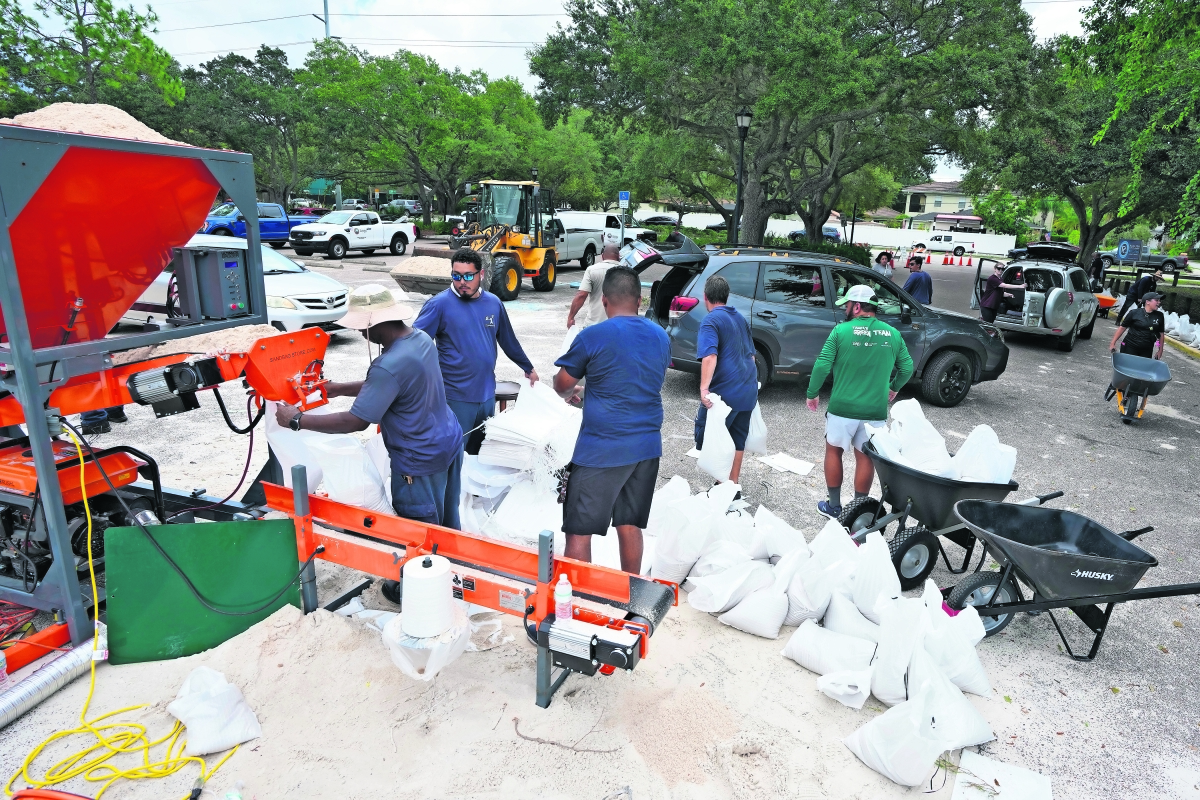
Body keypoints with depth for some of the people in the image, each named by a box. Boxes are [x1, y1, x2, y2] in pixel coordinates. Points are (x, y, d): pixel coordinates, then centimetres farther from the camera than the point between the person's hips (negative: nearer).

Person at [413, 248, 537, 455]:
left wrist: (528, 368, 25)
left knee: (481, 453, 19)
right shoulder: (439, 304, -11)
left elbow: (508, 341, 17)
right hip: (456, 398, -5)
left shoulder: (493, 303, 4)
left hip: (487, 395, 5)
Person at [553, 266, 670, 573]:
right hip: (647, 447, 6)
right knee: (630, 525, 18)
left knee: (579, 531, 3)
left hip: (600, 450, -6)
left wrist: (573, 391, 23)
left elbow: (562, 386, -1)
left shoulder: (592, 337, -11)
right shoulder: (661, 336, 7)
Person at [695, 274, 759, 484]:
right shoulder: (740, 318, 14)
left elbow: (710, 356, -26)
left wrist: (704, 388, -34)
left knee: (707, 439, 4)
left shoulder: (711, 321, -11)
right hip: (748, 391, 8)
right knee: (737, 440, 15)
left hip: (725, 392, -8)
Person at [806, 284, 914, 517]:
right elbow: (907, 368, 8)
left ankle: (834, 506, 22)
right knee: (865, 457, 13)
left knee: (833, 452, 16)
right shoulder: (892, 334, 2)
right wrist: (894, 388, 26)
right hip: (876, 410, 3)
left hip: (842, 408, -2)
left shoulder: (841, 331, -9)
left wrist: (812, 394, 1)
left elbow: (822, 366, -12)